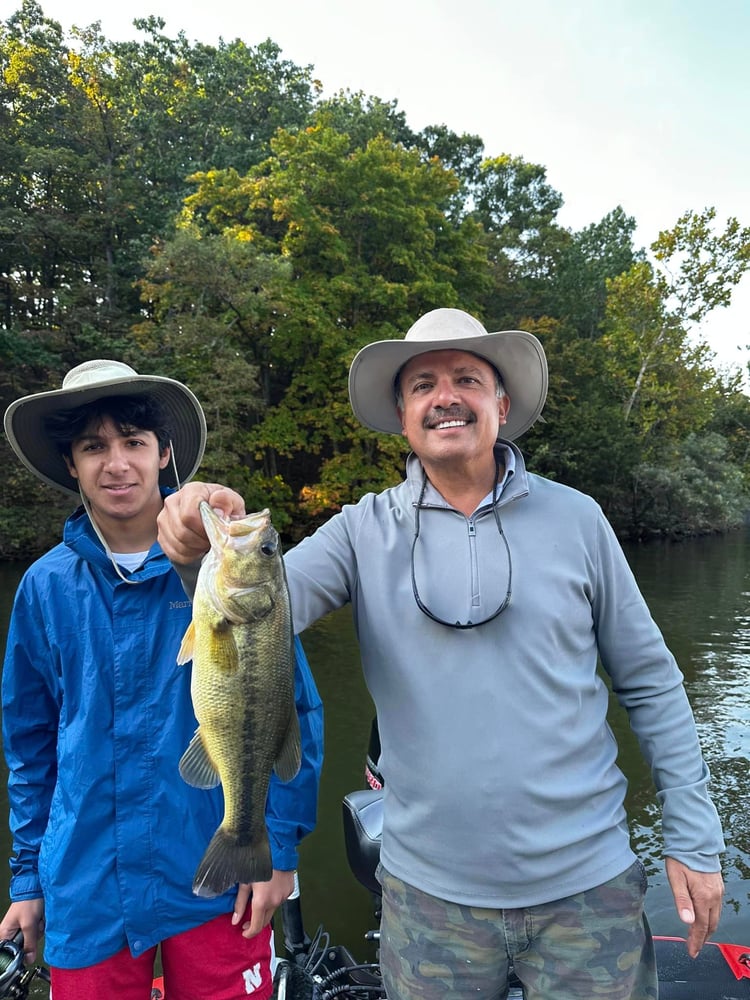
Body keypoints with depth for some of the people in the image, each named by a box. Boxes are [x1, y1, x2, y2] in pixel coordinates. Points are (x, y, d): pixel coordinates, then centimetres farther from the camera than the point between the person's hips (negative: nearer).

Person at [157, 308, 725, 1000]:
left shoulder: (573, 518, -5)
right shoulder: (364, 531, -5)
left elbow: (650, 683, 1)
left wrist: (694, 839, 2)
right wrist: (209, 552, -40)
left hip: (587, 890, 0)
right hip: (431, 894, 1)